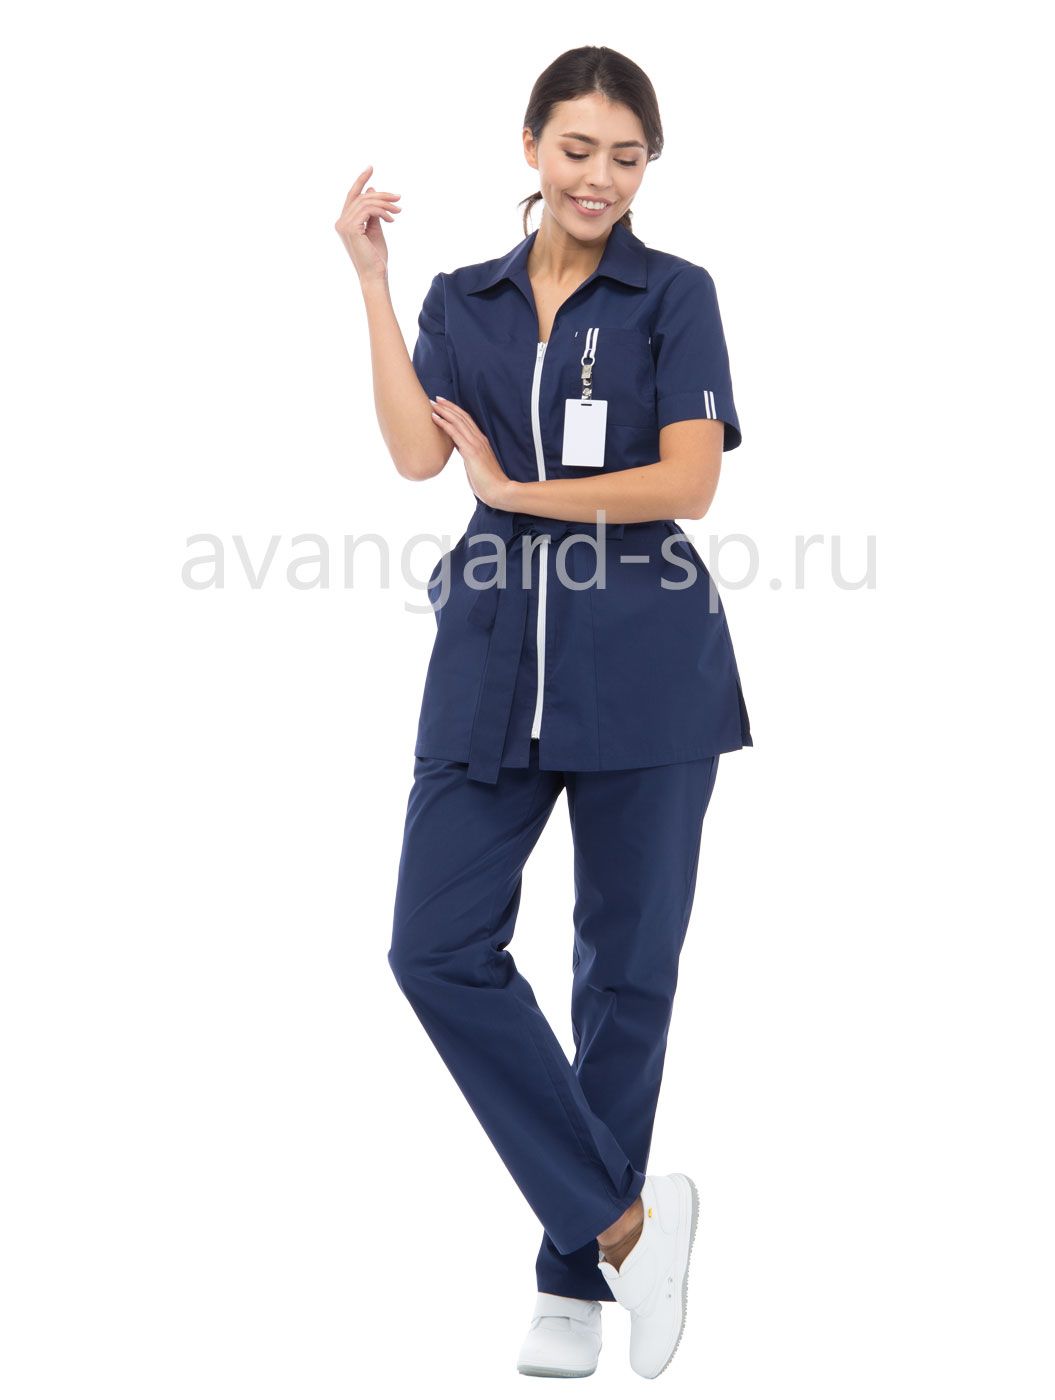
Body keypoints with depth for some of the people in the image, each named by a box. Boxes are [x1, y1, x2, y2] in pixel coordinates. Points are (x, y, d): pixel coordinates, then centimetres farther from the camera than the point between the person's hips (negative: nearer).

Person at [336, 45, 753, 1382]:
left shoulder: (674, 293, 2)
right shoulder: (463, 301, 11)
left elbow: (689, 479, -9)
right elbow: (416, 453, -5)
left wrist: (521, 493, -8)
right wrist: (369, 277, -5)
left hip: (643, 667, -3)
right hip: (497, 658, 3)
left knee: (627, 965, 5)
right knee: (438, 946, -7)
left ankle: (578, 1271, 20)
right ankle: (625, 1216, 2)